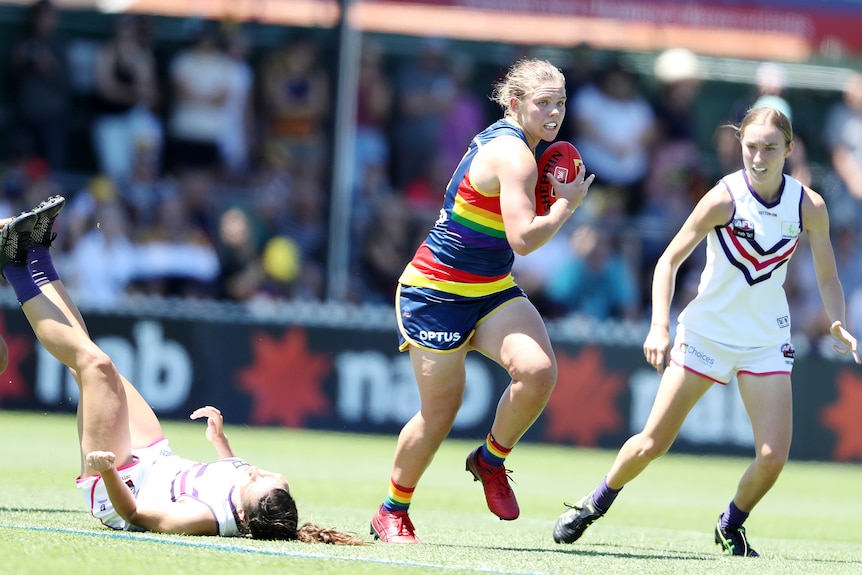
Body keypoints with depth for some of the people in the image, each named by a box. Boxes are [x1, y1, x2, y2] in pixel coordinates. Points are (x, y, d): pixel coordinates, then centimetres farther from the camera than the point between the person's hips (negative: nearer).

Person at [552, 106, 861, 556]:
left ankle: (730, 526, 18)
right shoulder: (724, 198, -17)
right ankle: (594, 504, 26)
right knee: (653, 443, -1)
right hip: (706, 332, -2)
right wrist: (659, 325, -26)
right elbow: (669, 260, -14)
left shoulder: (809, 206, -9)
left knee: (773, 456, -11)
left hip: (767, 341, 2)